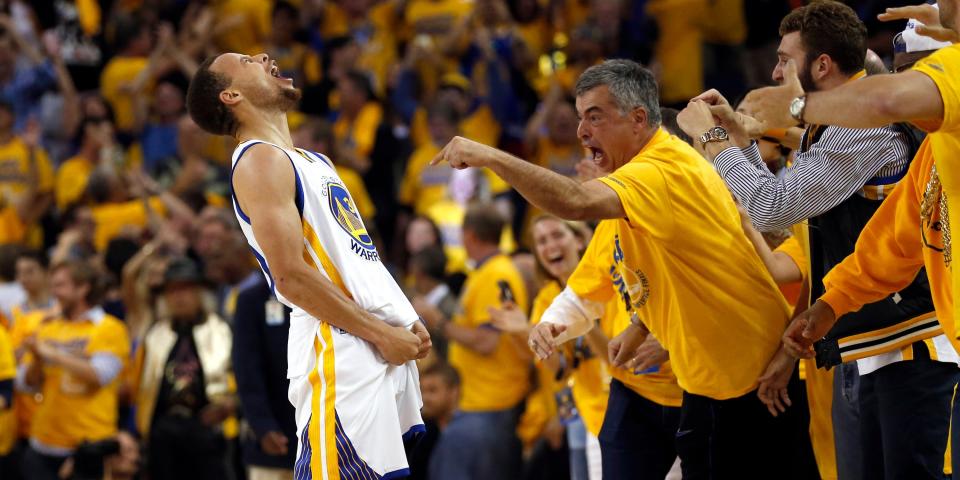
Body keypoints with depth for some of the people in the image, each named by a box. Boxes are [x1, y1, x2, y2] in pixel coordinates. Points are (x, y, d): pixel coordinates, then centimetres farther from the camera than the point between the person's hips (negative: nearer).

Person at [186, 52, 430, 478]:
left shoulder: (312, 162, 21)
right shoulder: (260, 160, -9)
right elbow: (291, 276, -18)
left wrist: (405, 324, 10)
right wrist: (380, 334, -15)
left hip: (385, 350, 9)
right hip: (338, 355, -9)